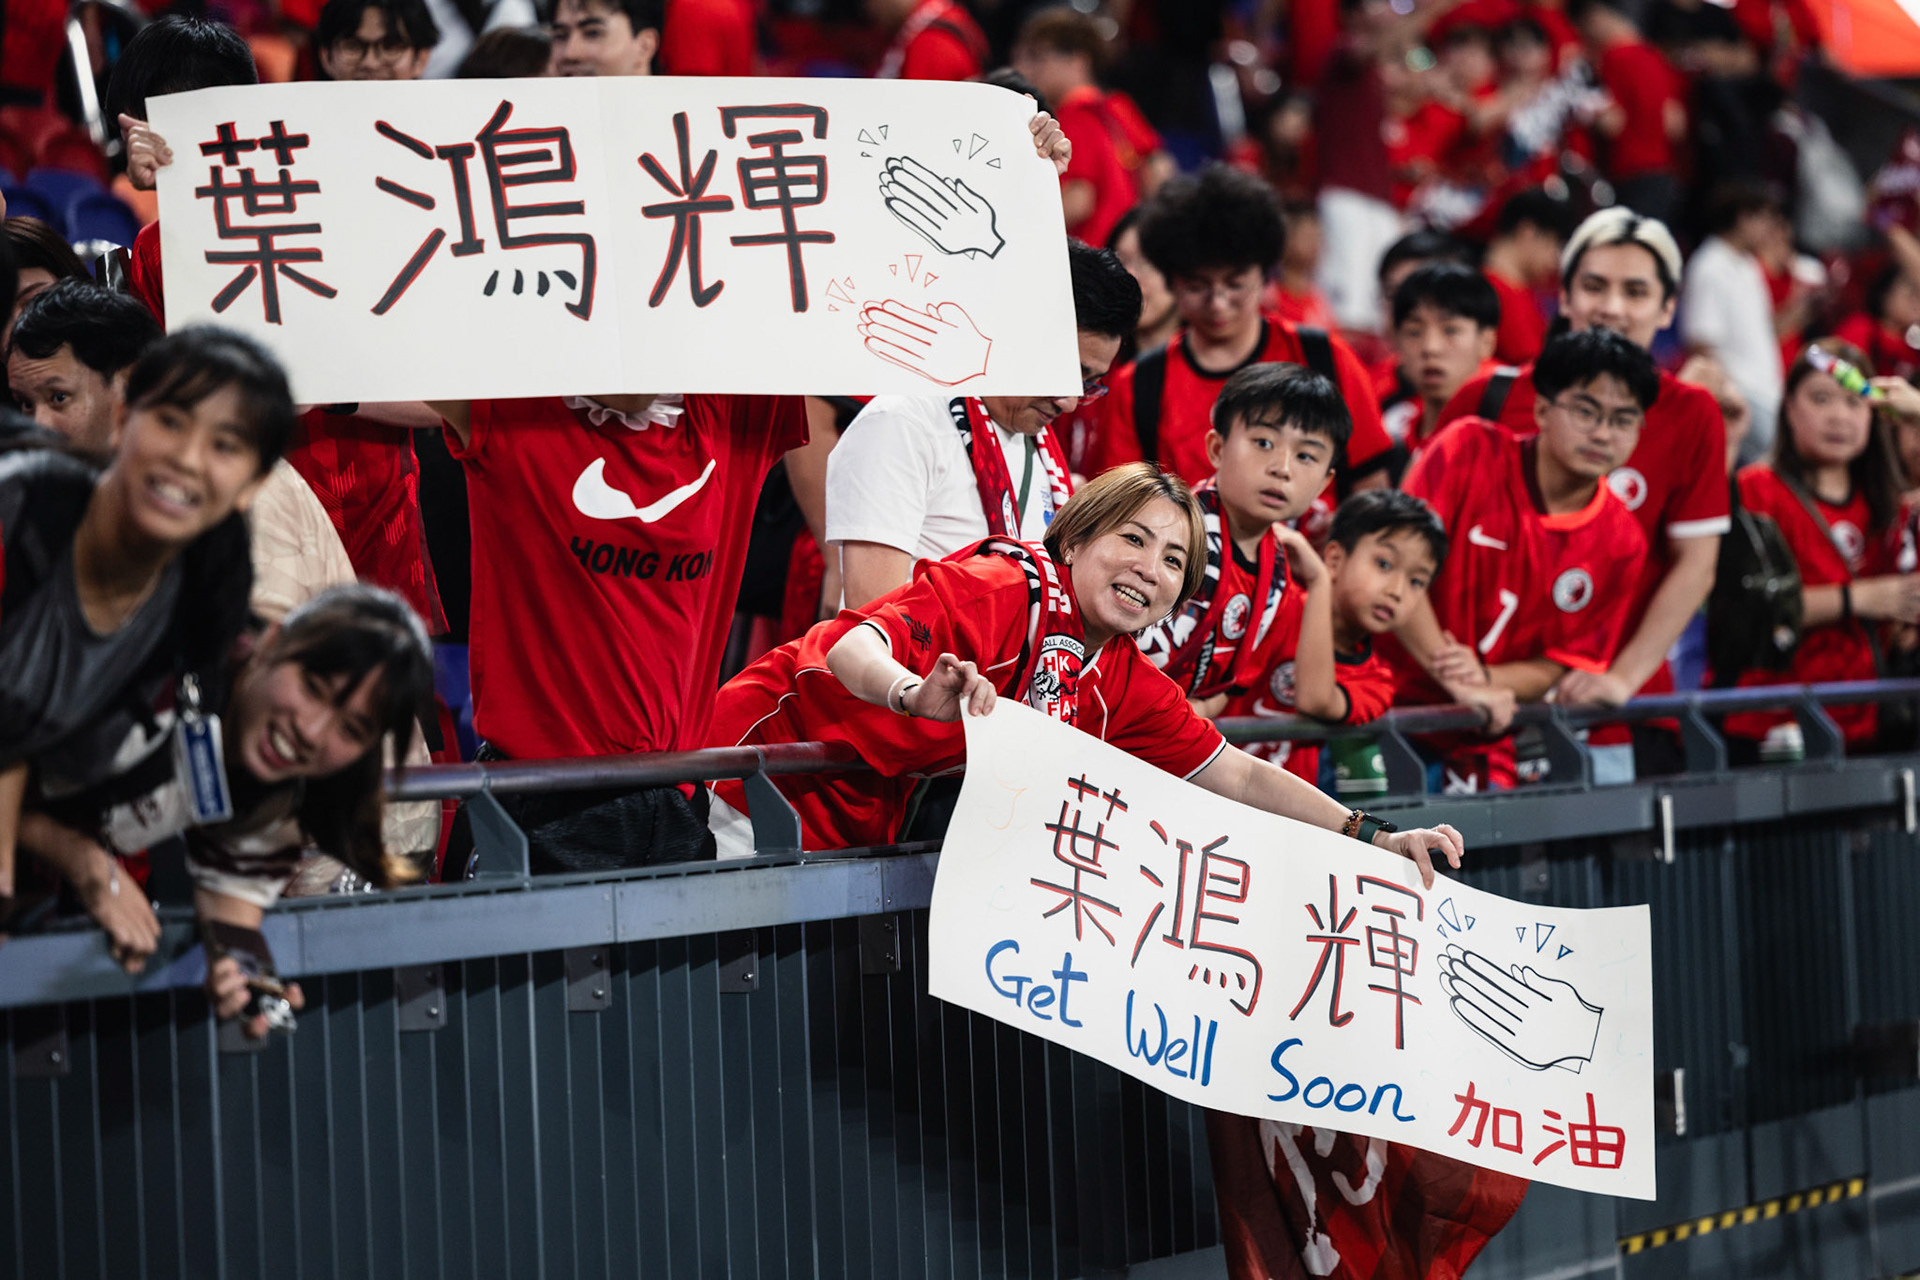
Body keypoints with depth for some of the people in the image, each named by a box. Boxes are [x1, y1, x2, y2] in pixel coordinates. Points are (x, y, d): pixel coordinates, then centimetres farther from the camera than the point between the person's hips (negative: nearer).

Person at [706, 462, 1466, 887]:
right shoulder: (1002, 591, -21)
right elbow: (855, 649, -34)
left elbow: (1237, 776, 10)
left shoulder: (1125, 686, 4)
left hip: (862, 836, 7)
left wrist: (1374, 839, 3)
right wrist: (918, 697, -57)